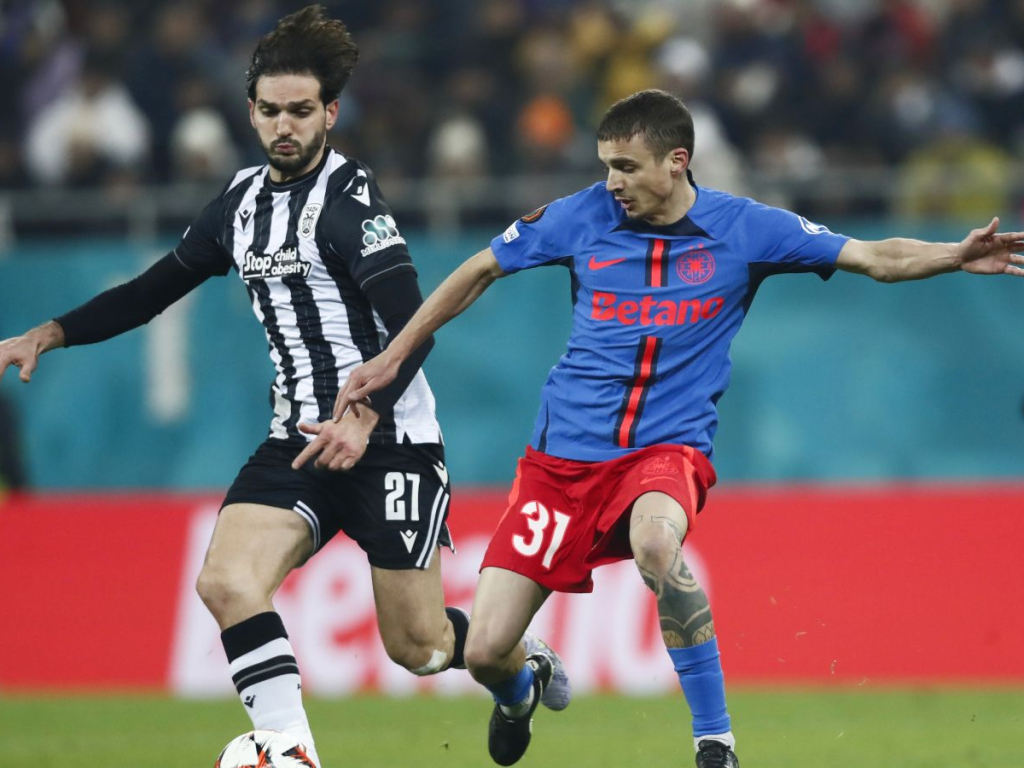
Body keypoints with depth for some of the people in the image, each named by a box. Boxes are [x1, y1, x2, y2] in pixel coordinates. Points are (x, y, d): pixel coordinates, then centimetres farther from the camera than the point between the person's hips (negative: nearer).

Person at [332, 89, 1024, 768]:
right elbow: (480, 271, 14)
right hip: (564, 452, 2)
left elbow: (877, 257, -3)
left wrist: (957, 256, -22)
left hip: (668, 446, -2)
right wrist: (392, 358, 15)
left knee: (656, 539, -40)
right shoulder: (583, 217, 0)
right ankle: (518, 696, 36)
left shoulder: (744, 228, -4)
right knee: (485, 651, -5)